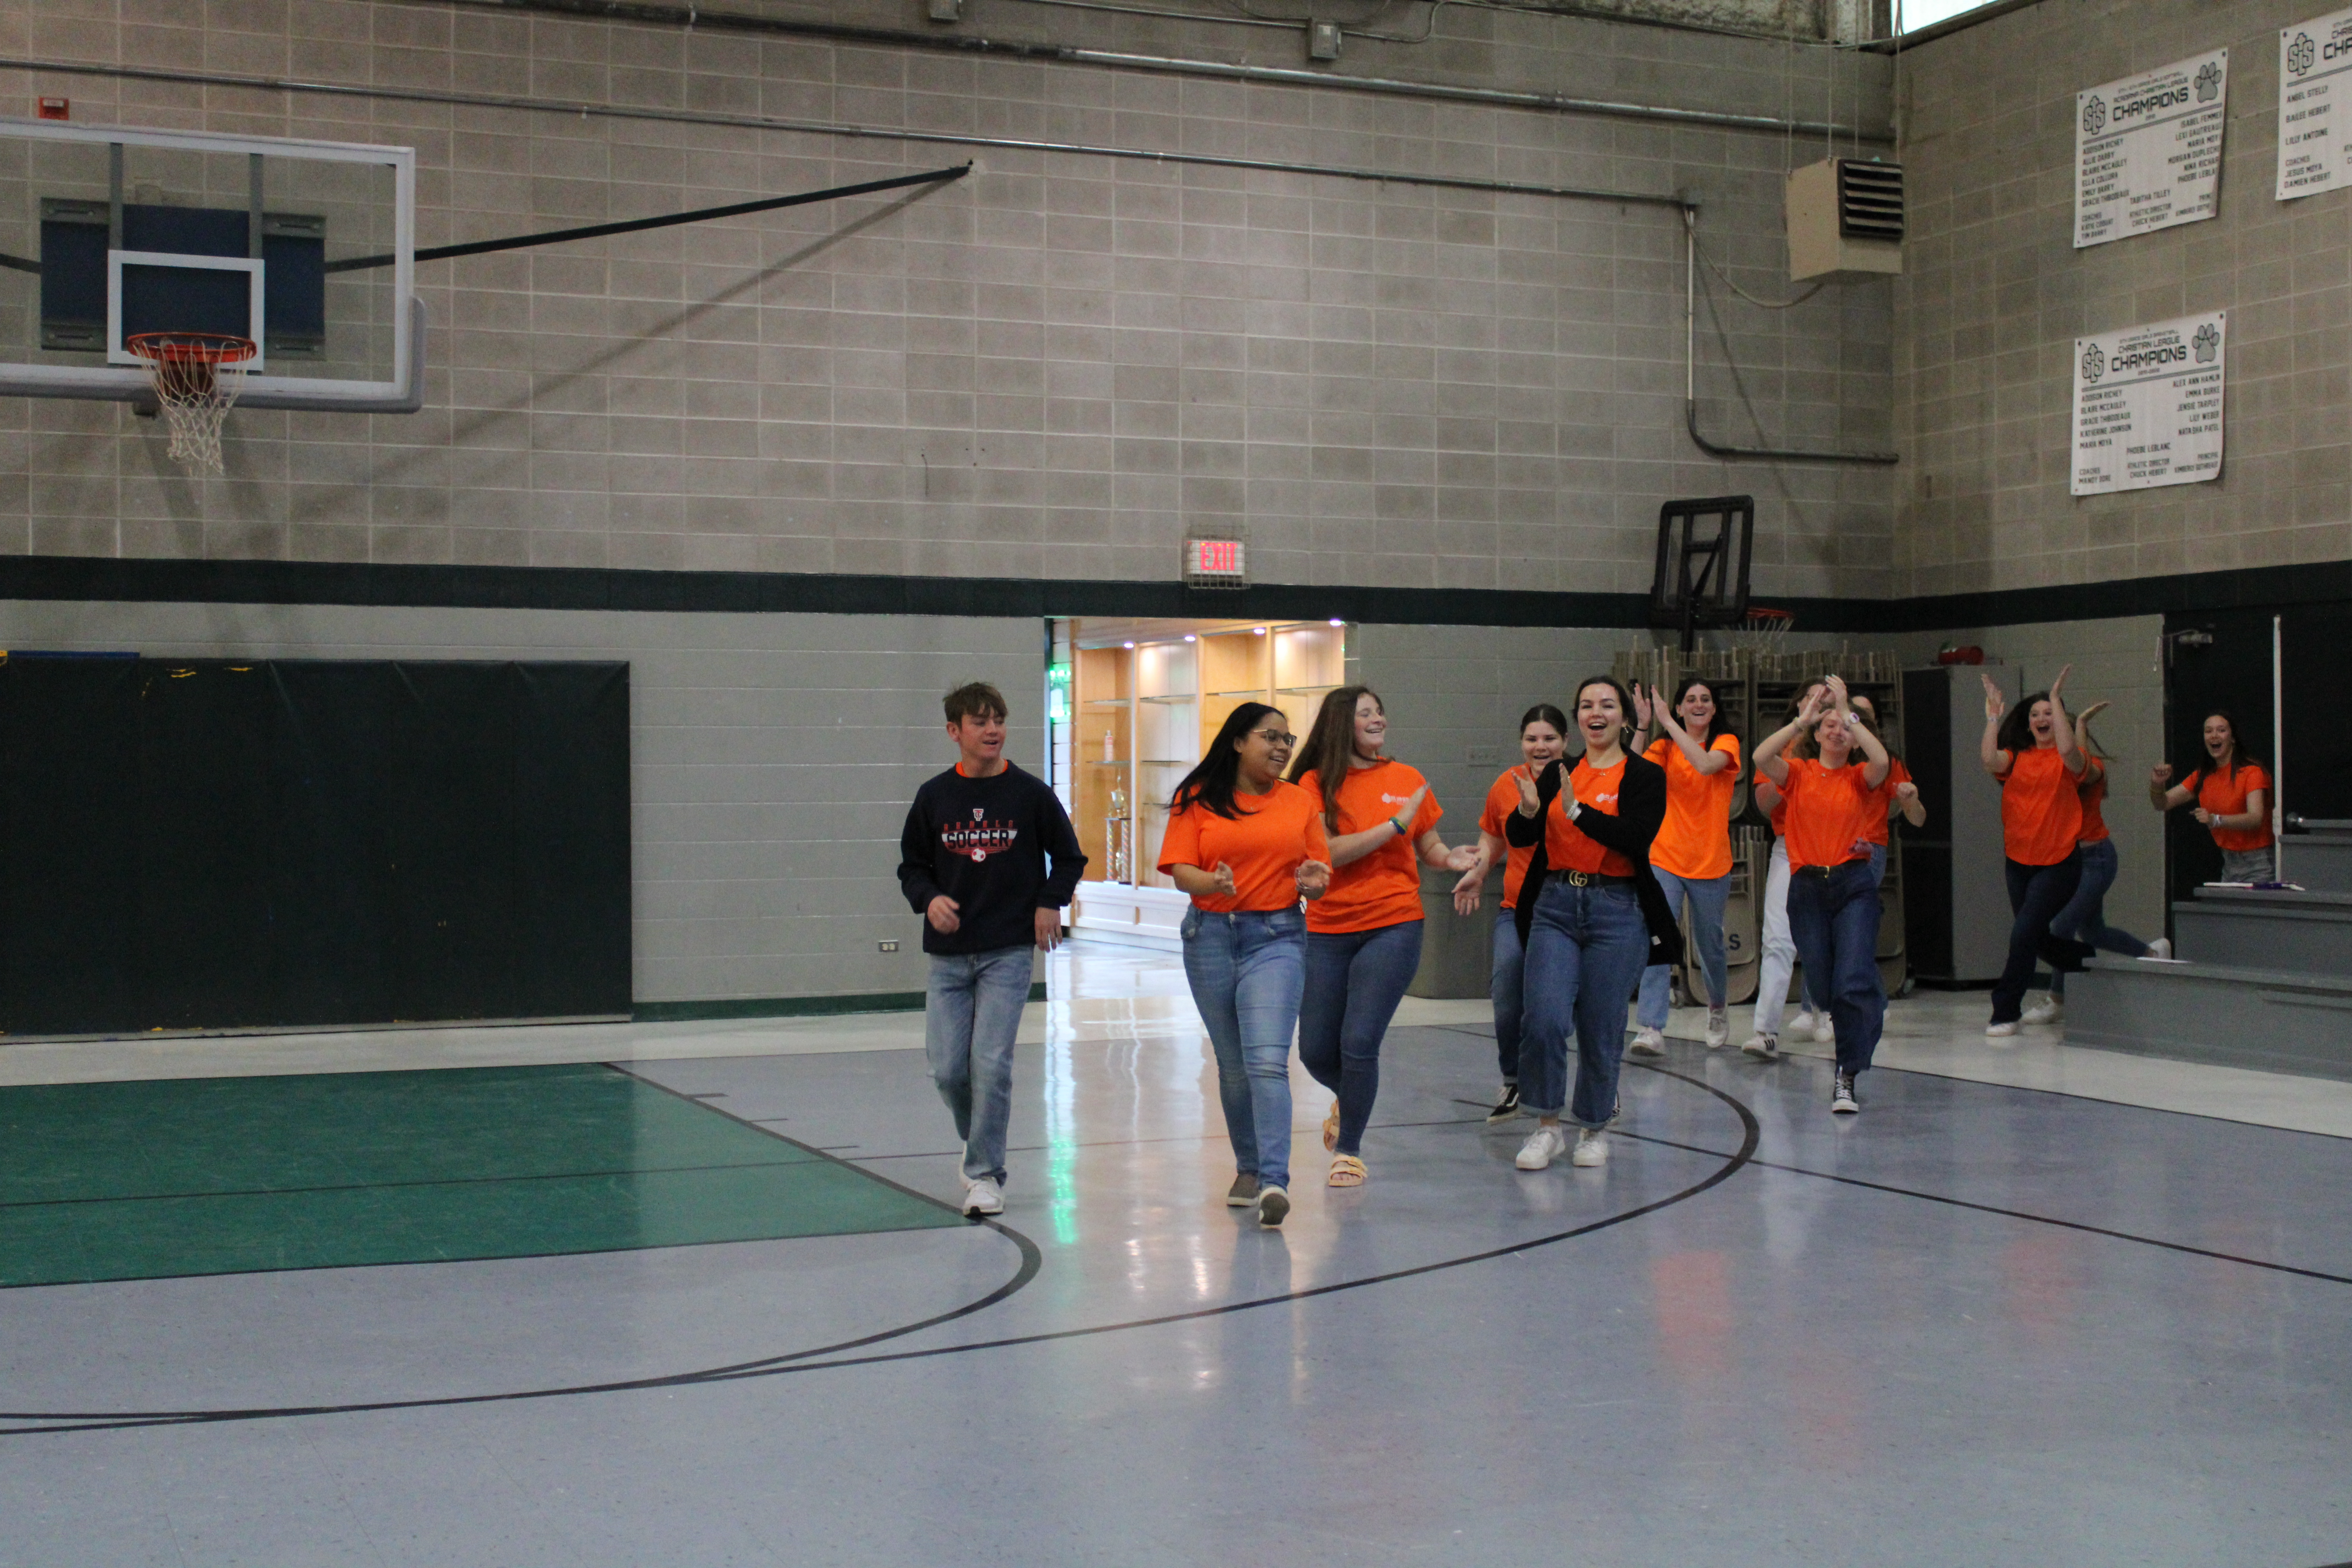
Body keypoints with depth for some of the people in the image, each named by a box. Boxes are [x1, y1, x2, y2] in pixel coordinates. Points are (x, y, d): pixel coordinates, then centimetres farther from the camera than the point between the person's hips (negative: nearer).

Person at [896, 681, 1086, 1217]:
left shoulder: (1031, 794, 0)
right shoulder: (934, 796, 4)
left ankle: (985, 1173, 2)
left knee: (991, 1063, -9)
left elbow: (1069, 858, 12)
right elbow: (912, 866, 13)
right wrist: (929, 899, -6)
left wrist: (1050, 903, -3)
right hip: (948, 952, 2)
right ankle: (978, 1141, 28)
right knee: (947, 1067, 0)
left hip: (1010, 952, -2)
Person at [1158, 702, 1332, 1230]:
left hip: (1276, 938, -1)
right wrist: (1212, 883, -26)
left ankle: (1274, 1181, -22)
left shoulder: (1299, 802, 8)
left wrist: (1312, 883, -11)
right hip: (1211, 937, 1)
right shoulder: (1198, 800, 2)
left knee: (1268, 1060, -16)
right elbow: (1180, 869, -5)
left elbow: (1320, 871, 13)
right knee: (1233, 1065, 11)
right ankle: (1248, 1169, 27)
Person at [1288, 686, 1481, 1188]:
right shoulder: (1316, 783, -2)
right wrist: (1395, 825, -17)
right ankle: (1349, 1101, 41)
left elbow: (1429, 847, 14)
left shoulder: (1408, 781, 4)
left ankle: (1349, 1150, 9)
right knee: (1316, 1052, 6)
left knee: (1359, 1044, -10)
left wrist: (1451, 860, -8)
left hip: (1393, 927, -1)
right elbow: (1331, 852, -14)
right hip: (1326, 930, 1)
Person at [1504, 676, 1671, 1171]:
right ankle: (1548, 1128, 5)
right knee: (1544, 1021, -10)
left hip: (1617, 911, -3)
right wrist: (1528, 811, -18)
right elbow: (1519, 837, 3)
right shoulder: (1558, 774, 10)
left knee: (1600, 1029, 2)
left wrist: (1579, 812, -24)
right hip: (1556, 906, 3)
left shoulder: (1645, 776, -1)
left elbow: (1637, 838, -17)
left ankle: (1594, 1130, 22)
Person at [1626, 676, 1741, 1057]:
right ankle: (1651, 1030, -19)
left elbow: (1706, 764, -23)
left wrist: (1667, 722, -21)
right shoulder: (1665, 747, 5)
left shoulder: (1726, 743, 0)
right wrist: (1643, 726, -20)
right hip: (1665, 859, 0)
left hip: (1711, 864, 0)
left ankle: (1717, 1007, 43)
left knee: (1709, 945, 14)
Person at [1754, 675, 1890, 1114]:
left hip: (1854, 884, -1)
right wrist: (1803, 717, -12)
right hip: (1807, 885, 1)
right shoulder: (1799, 773, 9)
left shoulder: (1859, 779, 9)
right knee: (1819, 985, 5)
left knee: (1854, 980, -15)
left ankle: (1847, 1077, -13)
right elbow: (1762, 757, -11)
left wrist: (1849, 712, -10)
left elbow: (1881, 760, -14)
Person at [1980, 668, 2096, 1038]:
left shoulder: (2068, 760, -3)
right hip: (2019, 860, 5)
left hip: (2058, 861, -5)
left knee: (2024, 933, -14)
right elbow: (1989, 760, -15)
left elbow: (2068, 750, -28)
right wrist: (1994, 716, -17)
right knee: (2040, 939, 15)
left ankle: (2006, 1012, -6)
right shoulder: (2016, 758, 6)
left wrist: (2056, 699, -26)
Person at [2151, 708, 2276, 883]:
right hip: (2229, 863, 6)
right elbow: (2163, 804, 9)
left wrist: (2216, 820, -38)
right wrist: (2157, 785, -13)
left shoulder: (2252, 772, -10)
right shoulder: (2203, 777, 10)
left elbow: (2256, 818, -23)